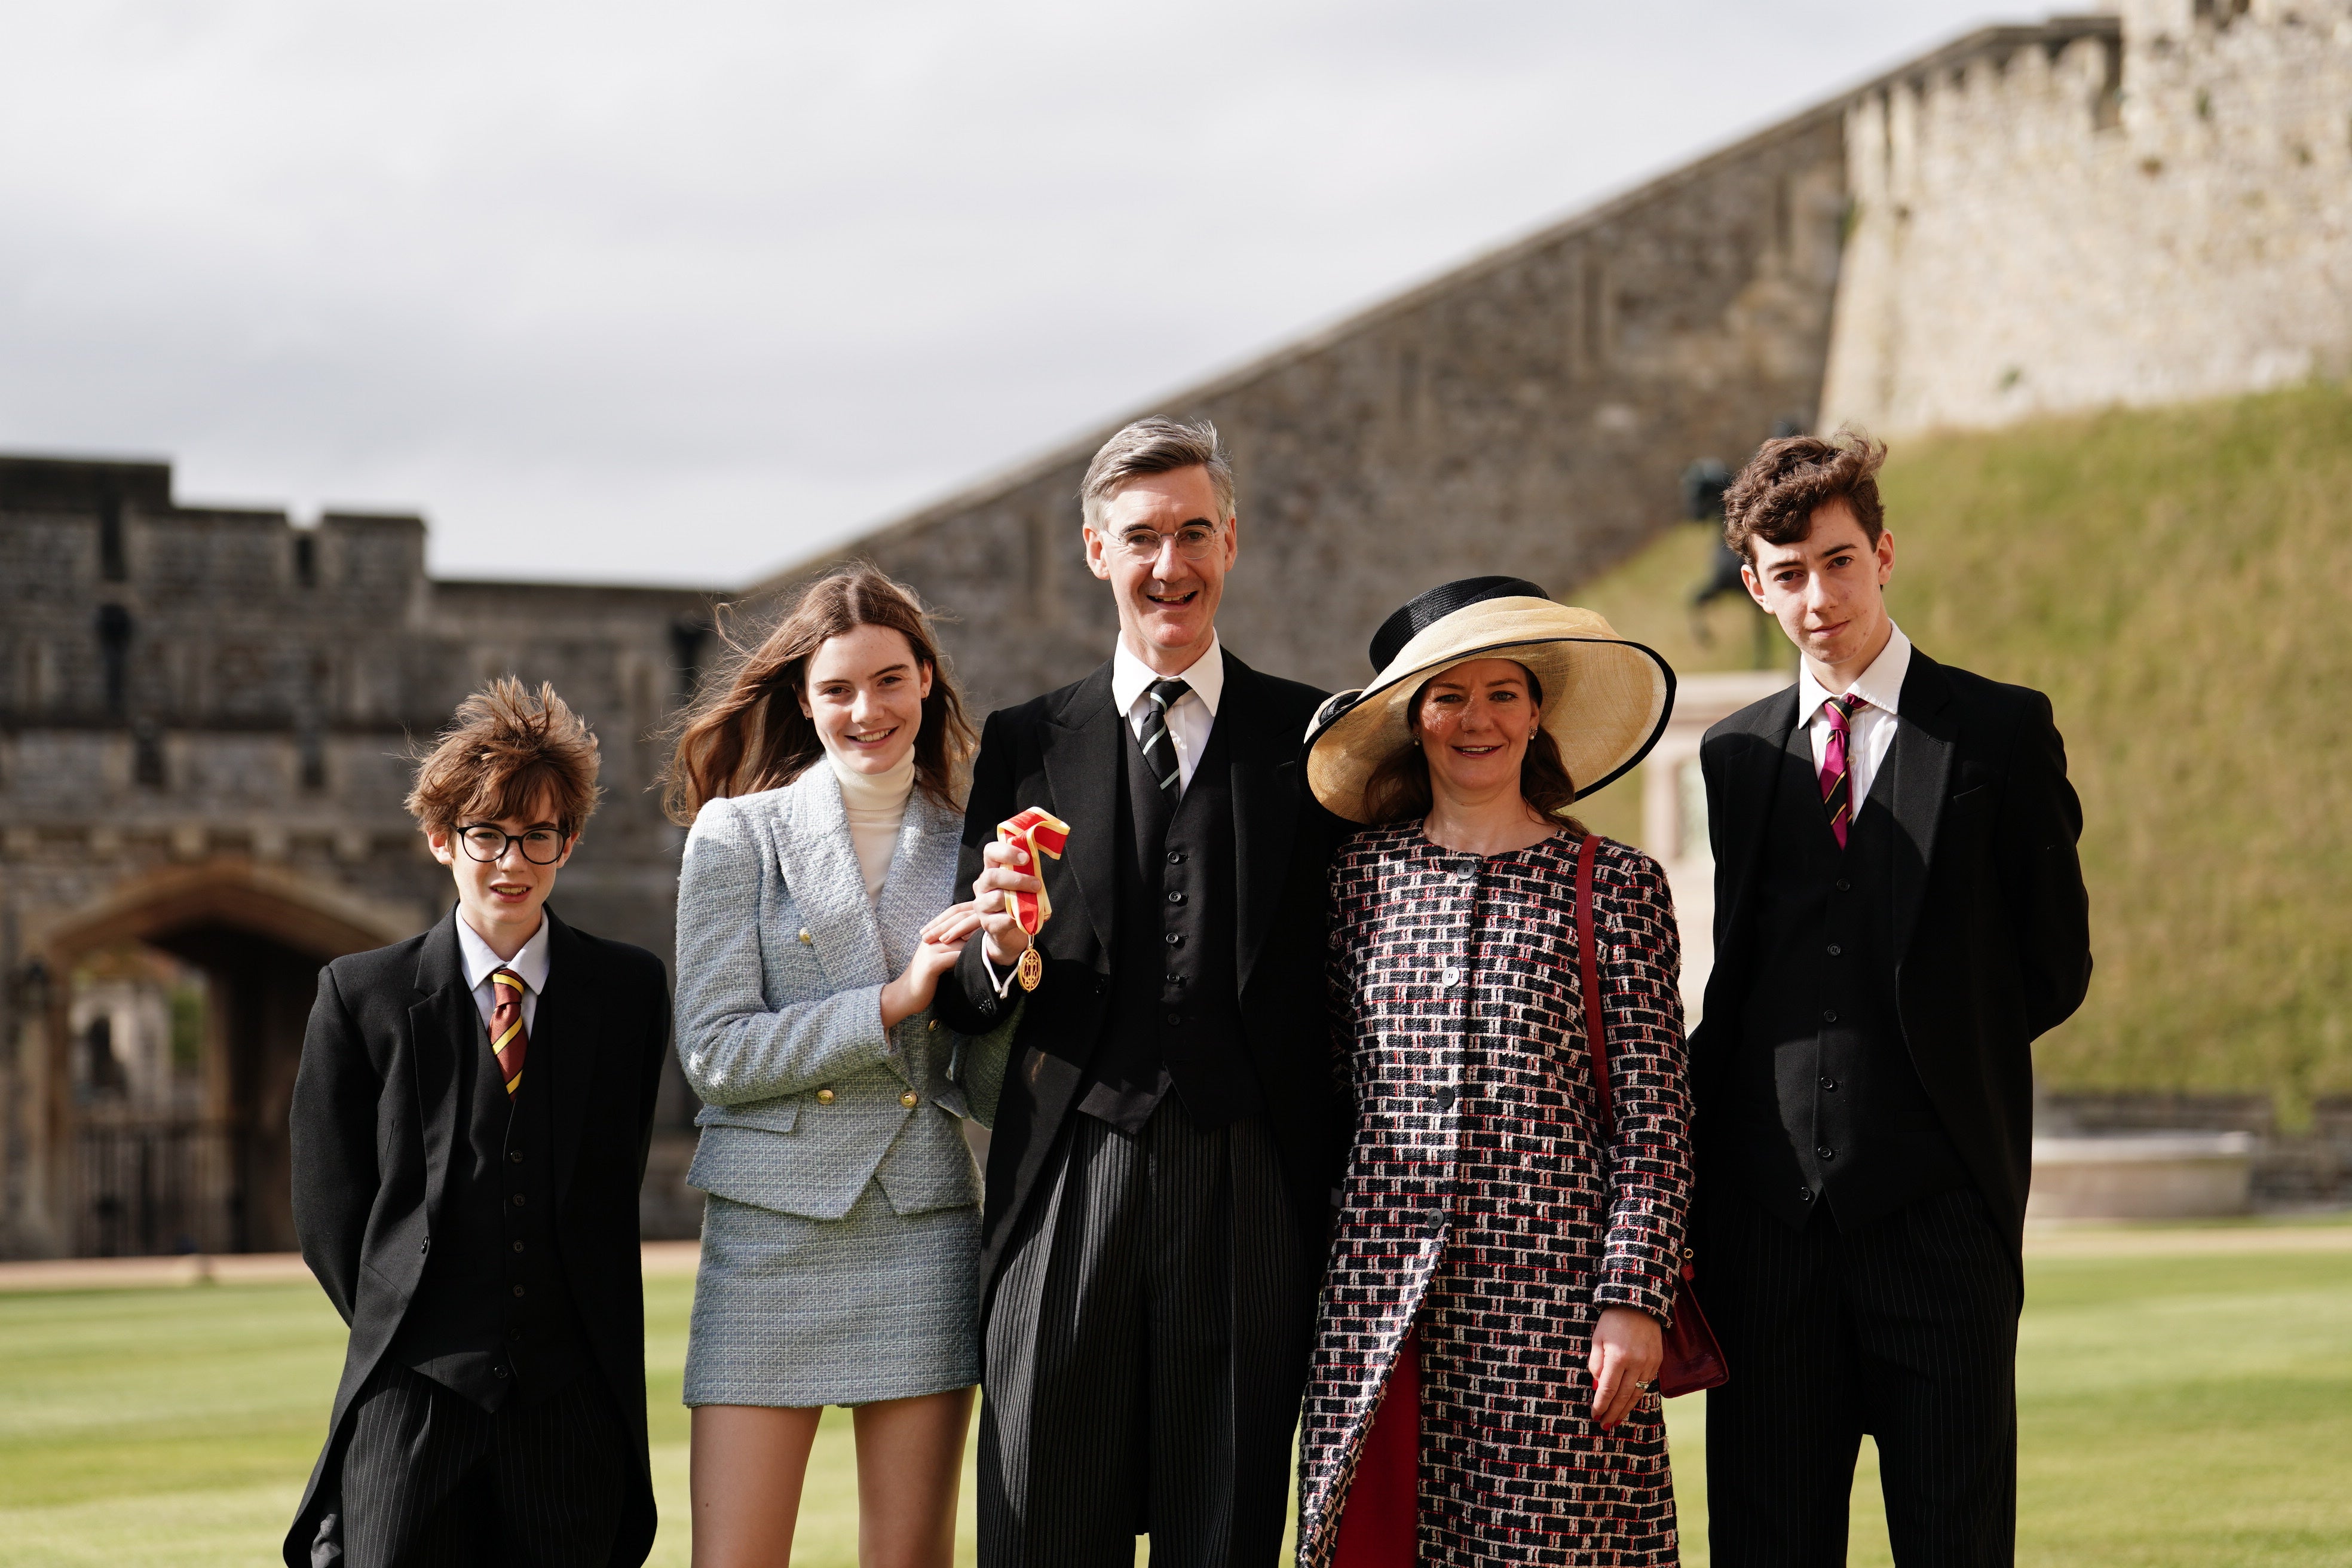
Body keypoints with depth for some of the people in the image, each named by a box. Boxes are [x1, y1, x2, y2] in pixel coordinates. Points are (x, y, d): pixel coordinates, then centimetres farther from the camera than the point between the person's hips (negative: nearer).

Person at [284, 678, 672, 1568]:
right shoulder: (362, 996, 3)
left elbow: (613, 1184, 10)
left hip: (574, 1408, 1)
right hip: (414, 1403, -1)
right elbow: (330, 1213, 5)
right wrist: (409, 1340, 2)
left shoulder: (630, 989, 7)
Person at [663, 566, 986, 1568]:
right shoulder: (737, 835, 3)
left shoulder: (970, 848, 10)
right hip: (773, 1225, -2)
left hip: (925, 1225, 2)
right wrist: (895, 1001, -13)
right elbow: (715, 1053, -5)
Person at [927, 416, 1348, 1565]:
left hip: (1250, 1198, 0)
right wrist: (1000, 949, -12)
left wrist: (1348, 1212, -2)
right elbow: (967, 1008, 11)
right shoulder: (1026, 745, 12)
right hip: (1067, 1187, 1)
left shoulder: (1310, 739, 9)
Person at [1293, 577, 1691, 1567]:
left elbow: (1655, 1118, -1)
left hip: (1548, 1293, -3)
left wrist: (1634, 1298, -8)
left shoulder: (1615, 885, 1)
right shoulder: (1363, 877, 9)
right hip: (1379, 1294, 3)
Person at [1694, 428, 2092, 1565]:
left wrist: (1931, 1044, 2)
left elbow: (2054, 967, 4)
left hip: (1938, 1197, -3)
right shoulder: (1735, 754, 14)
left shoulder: (2000, 731, 3)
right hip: (1770, 1200, 3)